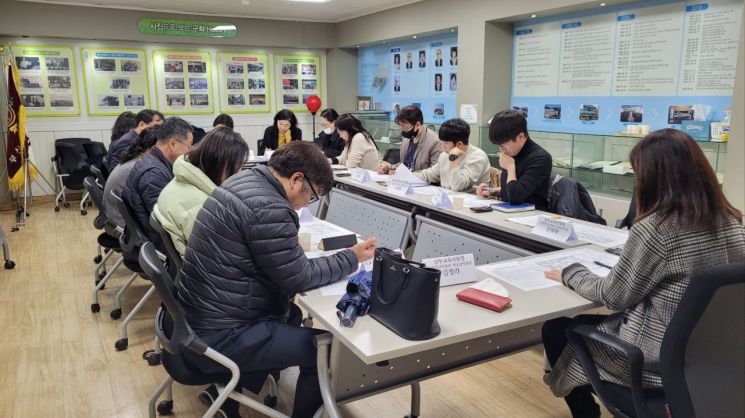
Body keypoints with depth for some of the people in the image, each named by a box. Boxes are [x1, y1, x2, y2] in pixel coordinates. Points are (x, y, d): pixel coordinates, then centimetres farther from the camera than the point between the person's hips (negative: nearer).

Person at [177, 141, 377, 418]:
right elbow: (298, 279, -15)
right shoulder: (269, 209, -24)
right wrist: (352, 258, -5)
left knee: (293, 315, 27)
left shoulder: (243, 181, 6)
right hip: (218, 337, -10)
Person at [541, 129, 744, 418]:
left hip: (658, 361, -7)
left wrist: (571, 274, 3)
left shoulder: (654, 229, -25)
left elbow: (612, 296, -14)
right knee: (588, 322, 26)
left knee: (556, 330, 13)